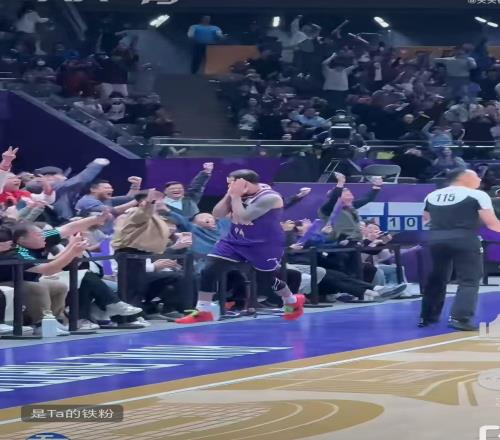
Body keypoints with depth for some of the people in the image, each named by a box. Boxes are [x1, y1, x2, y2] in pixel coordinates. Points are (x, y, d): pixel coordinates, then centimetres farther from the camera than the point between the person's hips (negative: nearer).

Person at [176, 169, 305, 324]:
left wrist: (235, 196, -24)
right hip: (235, 240, 6)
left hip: (264, 245, -6)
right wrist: (229, 195, -10)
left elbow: (243, 218, -29)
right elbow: (217, 214, 1)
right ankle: (203, 311, -1)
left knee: (266, 279, 10)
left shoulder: (269, 198, -24)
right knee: (209, 271, -9)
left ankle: (293, 301, 39)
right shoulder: (239, 195, 0)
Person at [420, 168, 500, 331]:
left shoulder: (432, 196, 14)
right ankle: (460, 318, -13)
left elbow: (426, 220, 27)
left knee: (436, 279, 19)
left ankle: (427, 316, 26)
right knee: (469, 280, 1)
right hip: (464, 240, -5)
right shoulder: (477, 195, -2)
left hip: (436, 239, 5)